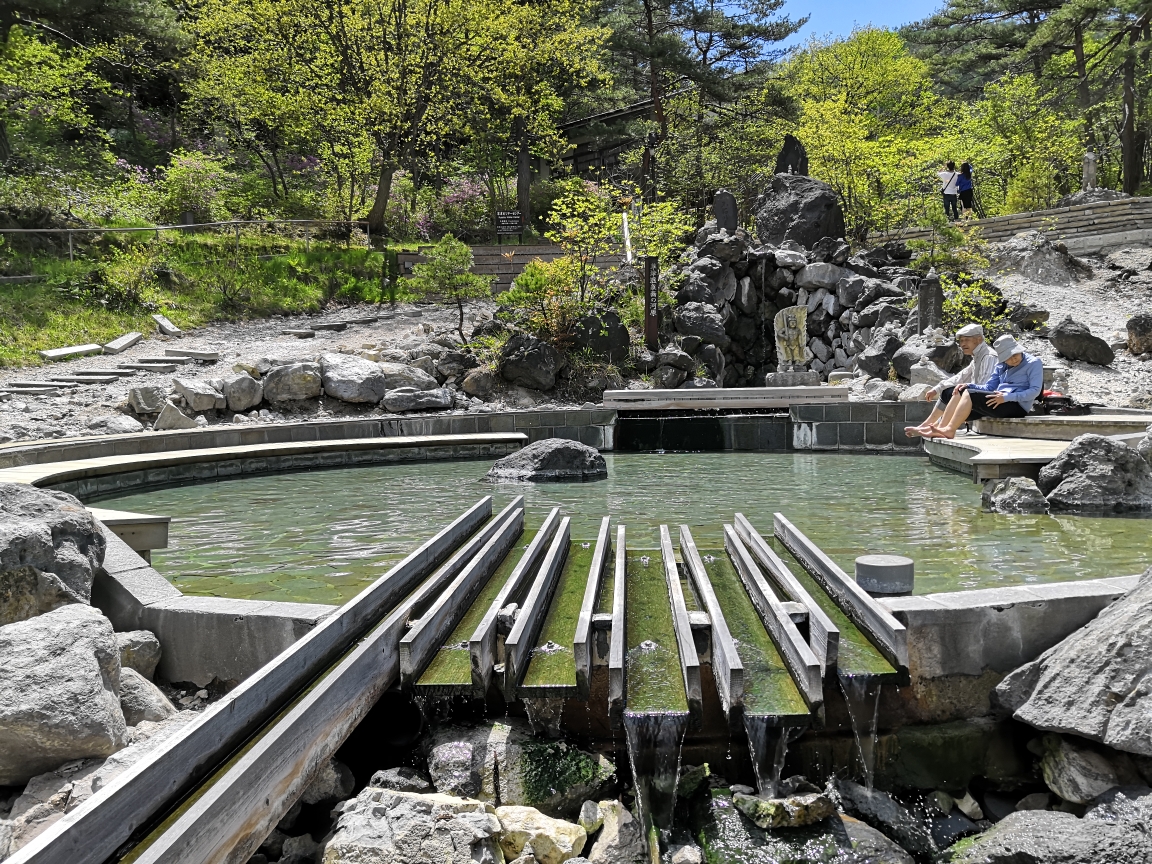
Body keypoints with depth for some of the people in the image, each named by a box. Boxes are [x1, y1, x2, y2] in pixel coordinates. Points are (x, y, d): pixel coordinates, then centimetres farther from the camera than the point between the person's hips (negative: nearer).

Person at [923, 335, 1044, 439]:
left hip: (1017, 406, -7)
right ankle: (941, 428, -20)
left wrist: (1006, 397, -21)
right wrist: (969, 386, -4)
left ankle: (950, 430, -26)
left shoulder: (1034, 363, 0)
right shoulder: (1001, 366, 20)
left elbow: (1035, 390, -11)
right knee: (960, 392, -8)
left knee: (970, 394, -22)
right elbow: (988, 387, 16)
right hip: (999, 401, 7)